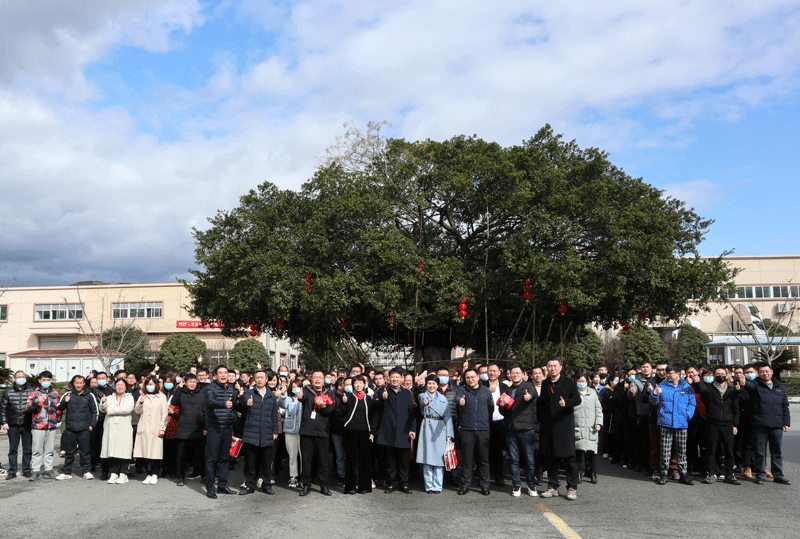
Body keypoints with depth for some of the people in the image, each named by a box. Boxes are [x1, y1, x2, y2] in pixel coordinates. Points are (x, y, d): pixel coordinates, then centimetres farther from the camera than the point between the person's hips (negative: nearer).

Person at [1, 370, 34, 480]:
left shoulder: (31, 391, 4)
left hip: (27, 425, 0)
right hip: (13, 425, 0)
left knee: (27, 449, 5)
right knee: (13, 449, 5)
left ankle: (26, 470, 14)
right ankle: (12, 472, 12)